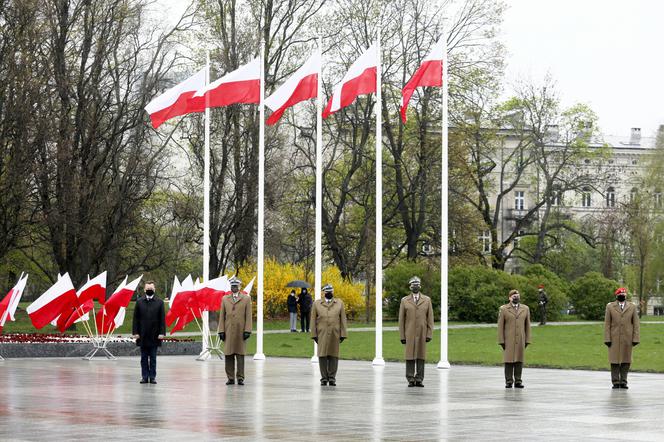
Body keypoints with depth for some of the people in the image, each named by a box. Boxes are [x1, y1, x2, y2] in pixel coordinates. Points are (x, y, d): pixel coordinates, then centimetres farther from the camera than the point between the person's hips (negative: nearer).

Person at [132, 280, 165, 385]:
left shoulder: (159, 302, 3)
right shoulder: (139, 302, 5)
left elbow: (162, 319, 1)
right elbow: (136, 318, 4)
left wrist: (162, 333, -7)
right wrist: (135, 332, -4)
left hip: (154, 335, -1)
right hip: (143, 335, 1)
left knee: (153, 357, 4)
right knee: (144, 357, 5)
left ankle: (152, 376, 8)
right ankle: (144, 376, 9)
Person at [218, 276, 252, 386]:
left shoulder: (246, 299, 6)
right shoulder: (225, 299, 11)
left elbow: (248, 316, 2)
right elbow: (222, 316, 9)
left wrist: (247, 330, -6)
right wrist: (221, 331, 1)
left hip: (241, 331, -2)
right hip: (228, 331, 2)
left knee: (240, 355, -1)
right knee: (228, 355, 0)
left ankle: (240, 378, 2)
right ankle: (230, 378, 5)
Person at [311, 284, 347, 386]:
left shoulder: (339, 303, 10)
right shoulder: (317, 304, 9)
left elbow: (343, 319, 7)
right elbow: (313, 320, 6)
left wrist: (343, 334, -1)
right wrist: (314, 334, -2)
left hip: (335, 334, 0)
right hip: (322, 334, 0)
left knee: (333, 355, 0)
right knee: (322, 355, -1)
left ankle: (332, 378, 5)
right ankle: (324, 378, 4)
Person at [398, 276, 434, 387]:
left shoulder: (427, 300, 5)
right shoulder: (404, 301, 3)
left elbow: (430, 319, 3)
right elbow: (401, 320, 3)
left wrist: (429, 334, -5)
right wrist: (402, 336, -3)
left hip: (422, 334, 1)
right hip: (409, 334, -1)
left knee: (421, 356, 0)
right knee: (410, 357, -2)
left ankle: (419, 379, 3)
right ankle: (411, 380, 1)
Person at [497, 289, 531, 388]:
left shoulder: (525, 309, 9)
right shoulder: (503, 309, 1)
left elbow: (527, 325, 9)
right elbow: (500, 326, 0)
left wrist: (527, 340, 4)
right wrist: (501, 341, -6)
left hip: (521, 340, 2)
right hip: (508, 340, -2)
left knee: (519, 360, 1)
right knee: (509, 360, -2)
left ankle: (518, 381, 5)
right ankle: (508, 381, 2)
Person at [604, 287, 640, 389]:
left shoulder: (632, 307, 7)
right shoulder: (610, 307, 5)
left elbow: (636, 324, 5)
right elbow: (607, 324, 2)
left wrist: (635, 338, -3)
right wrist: (607, 338, -5)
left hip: (627, 338, 1)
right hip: (614, 338, -1)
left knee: (626, 360, 2)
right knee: (615, 360, -1)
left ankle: (623, 381, 8)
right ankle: (615, 382, 4)